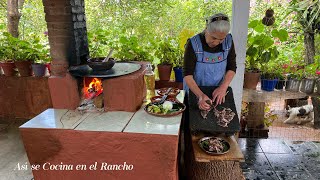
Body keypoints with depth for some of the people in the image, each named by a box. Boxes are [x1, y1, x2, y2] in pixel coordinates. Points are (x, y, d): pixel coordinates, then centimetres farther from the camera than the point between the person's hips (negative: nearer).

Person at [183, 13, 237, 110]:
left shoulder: (228, 41, -11)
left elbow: (232, 68, -3)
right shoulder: (193, 44, -22)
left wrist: (223, 87, -19)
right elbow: (187, 75, -23)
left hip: (217, 93, 3)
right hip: (195, 92, -2)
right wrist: (200, 95, -37)